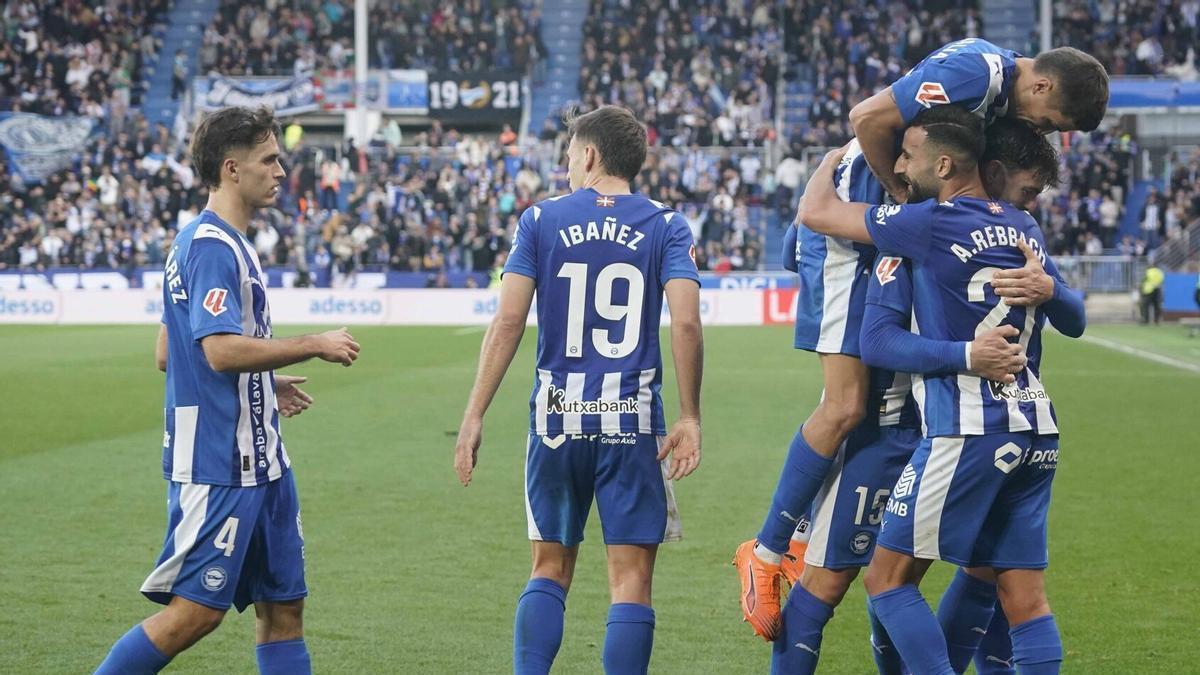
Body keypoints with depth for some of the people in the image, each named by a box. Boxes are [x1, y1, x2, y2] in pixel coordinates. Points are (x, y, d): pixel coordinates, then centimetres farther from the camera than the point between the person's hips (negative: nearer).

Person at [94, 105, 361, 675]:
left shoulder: (207, 241, 16)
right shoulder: (213, 246, -15)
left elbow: (166, 355, 20)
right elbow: (223, 350, -25)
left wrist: (264, 386, 21)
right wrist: (315, 345, -15)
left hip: (256, 462, 10)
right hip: (219, 464, -10)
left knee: (283, 606, 8)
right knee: (196, 612, -8)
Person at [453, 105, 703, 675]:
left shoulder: (540, 220, 3)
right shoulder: (665, 226, 2)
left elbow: (507, 322, -4)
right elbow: (685, 323, -10)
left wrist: (474, 417, -2)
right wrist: (690, 418, -3)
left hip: (557, 418, 1)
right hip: (634, 422, -1)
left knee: (550, 571, 14)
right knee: (631, 581, 2)